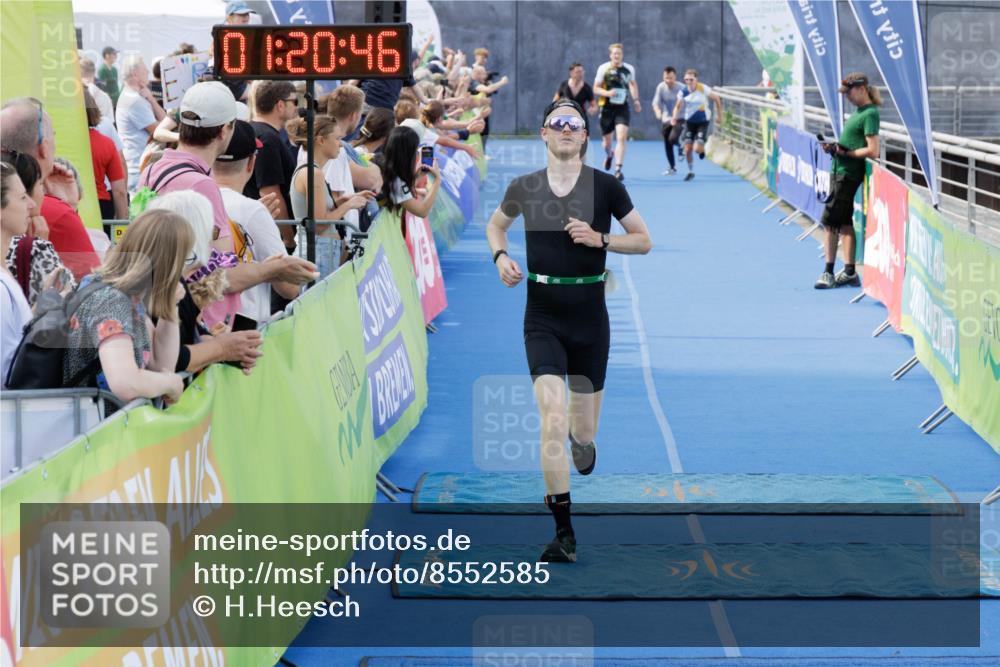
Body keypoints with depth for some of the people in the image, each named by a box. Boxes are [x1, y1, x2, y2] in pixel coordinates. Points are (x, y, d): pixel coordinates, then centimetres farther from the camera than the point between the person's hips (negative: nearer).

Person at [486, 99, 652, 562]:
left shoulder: (605, 186, -3)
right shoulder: (523, 188, 2)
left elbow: (644, 241, 3)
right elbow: (495, 225, 21)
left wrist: (600, 239, -13)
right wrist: (500, 256, 0)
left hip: (589, 315, 0)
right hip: (542, 317, 0)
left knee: (583, 433, 7)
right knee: (552, 422, -16)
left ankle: (583, 438, 49)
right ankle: (564, 535, -10)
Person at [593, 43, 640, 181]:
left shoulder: (629, 69, 3)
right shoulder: (604, 68, -4)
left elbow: (633, 84, 23)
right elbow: (596, 88, -2)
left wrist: (636, 100, 12)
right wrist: (607, 93, -21)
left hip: (622, 108, 0)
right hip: (607, 108, 0)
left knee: (621, 138, -17)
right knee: (607, 140, 9)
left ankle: (618, 169, -17)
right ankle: (608, 156, 46)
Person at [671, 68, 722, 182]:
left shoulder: (704, 89, -16)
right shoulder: (683, 92, -9)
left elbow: (716, 99, -2)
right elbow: (678, 106, 1)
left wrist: (719, 113, 1)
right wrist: (675, 117, -18)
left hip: (703, 121, -3)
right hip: (689, 121, 3)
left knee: (697, 149, -14)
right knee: (688, 149, -2)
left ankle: (702, 149, 25)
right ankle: (690, 171, 19)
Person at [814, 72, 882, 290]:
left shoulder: (870, 114, -14)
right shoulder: (858, 111, 14)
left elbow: (872, 151, -20)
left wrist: (845, 152, -16)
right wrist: (835, 147, 5)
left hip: (848, 174, -10)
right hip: (840, 171, 10)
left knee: (829, 221, -7)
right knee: (844, 222, 11)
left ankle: (828, 273, -1)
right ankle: (849, 272, 15)